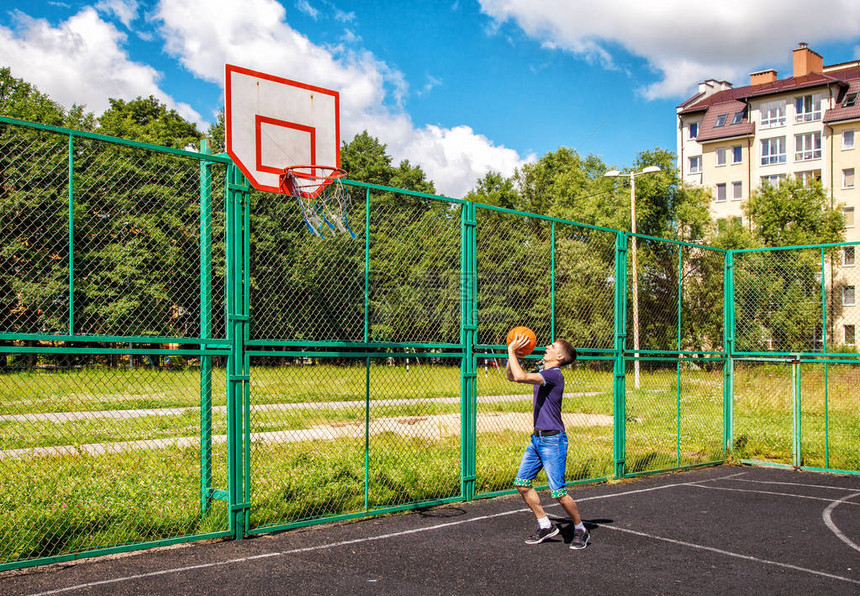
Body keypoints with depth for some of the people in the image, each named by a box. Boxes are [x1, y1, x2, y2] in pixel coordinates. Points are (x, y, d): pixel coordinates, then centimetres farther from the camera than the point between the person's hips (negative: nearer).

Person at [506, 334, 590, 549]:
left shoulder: (554, 374, -17)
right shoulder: (541, 372, 11)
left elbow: (520, 377, -29)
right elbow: (511, 376, 21)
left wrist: (512, 351, -17)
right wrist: (513, 353, 6)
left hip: (553, 440, -9)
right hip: (537, 438, 9)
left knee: (558, 492, -5)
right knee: (522, 483, 7)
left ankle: (581, 530, 16)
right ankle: (545, 526, 19)